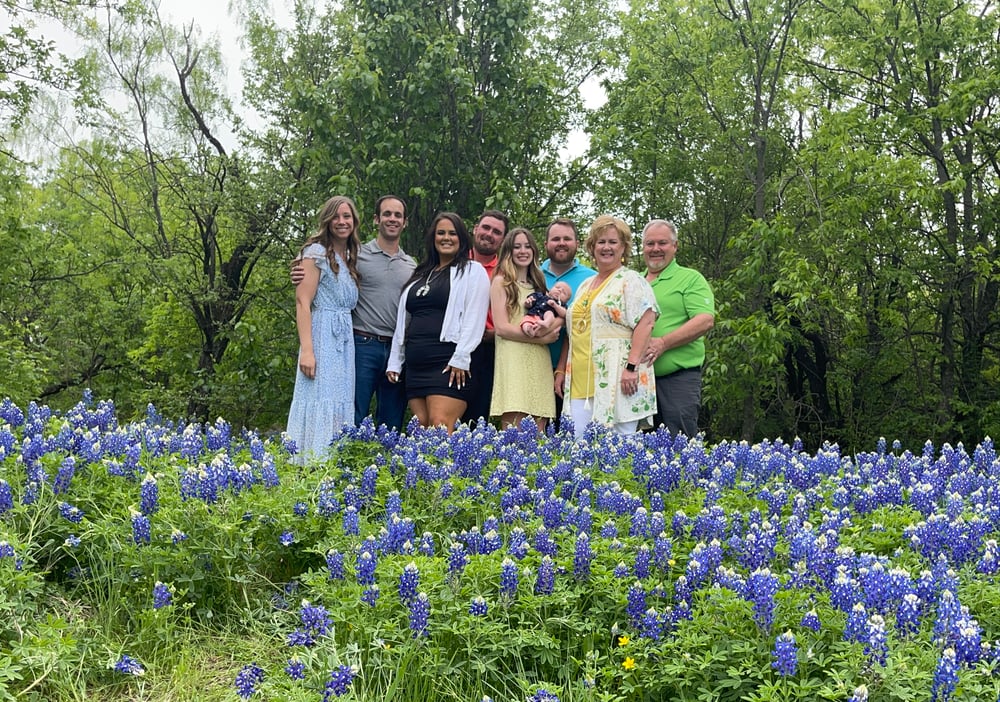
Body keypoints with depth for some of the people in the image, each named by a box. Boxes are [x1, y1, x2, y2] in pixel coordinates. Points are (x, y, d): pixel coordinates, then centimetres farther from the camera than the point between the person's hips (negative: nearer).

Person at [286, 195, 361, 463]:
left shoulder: (351, 258, 19)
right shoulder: (316, 252, -3)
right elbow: (303, 302, -11)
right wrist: (306, 350, -19)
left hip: (346, 342, 7)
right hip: (322, 338, -7)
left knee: (341, 408, 5)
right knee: (320, 405, -11)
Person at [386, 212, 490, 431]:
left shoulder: (473, 271, 4)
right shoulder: (421, 275, 24)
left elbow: (474, 319, -8)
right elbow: (402, 322, 24)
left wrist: (460, 358, -17)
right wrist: (394, 362, 18)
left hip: (449, 366, -7)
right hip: (416, 365, 7)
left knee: (440, 427, -17)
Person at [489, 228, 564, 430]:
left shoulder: (538, 283, 22)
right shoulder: (501, 282, 4)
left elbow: (560, 318, 15)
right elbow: (501, 327, -6)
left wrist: (548, 327, -8)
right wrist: (542, 339, -7)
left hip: (540, 365, 6)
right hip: (513, 363, -5)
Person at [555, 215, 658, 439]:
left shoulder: (631, 281, 0)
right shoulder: (585, 285, 22)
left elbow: (645, 323, -12)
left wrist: (632, 366, -21)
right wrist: (561, 370, 20)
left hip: (616, 380, -7)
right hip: (581, 381, 7)